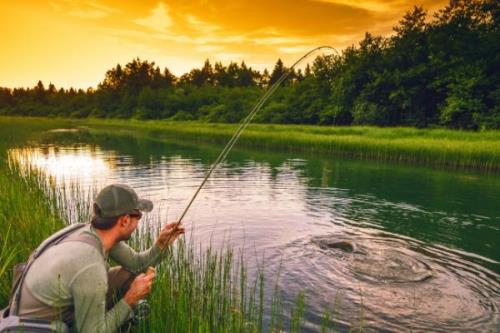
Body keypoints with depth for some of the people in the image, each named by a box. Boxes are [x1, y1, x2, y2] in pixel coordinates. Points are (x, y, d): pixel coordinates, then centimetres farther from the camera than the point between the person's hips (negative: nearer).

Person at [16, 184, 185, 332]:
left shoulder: (94, 232, -13)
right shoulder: (91, 270, -38)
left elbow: (136, 263, 0)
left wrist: (161, 245, -15)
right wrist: (131, 298, -20)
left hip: (67, 307, 8)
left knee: (130, 274, 3)